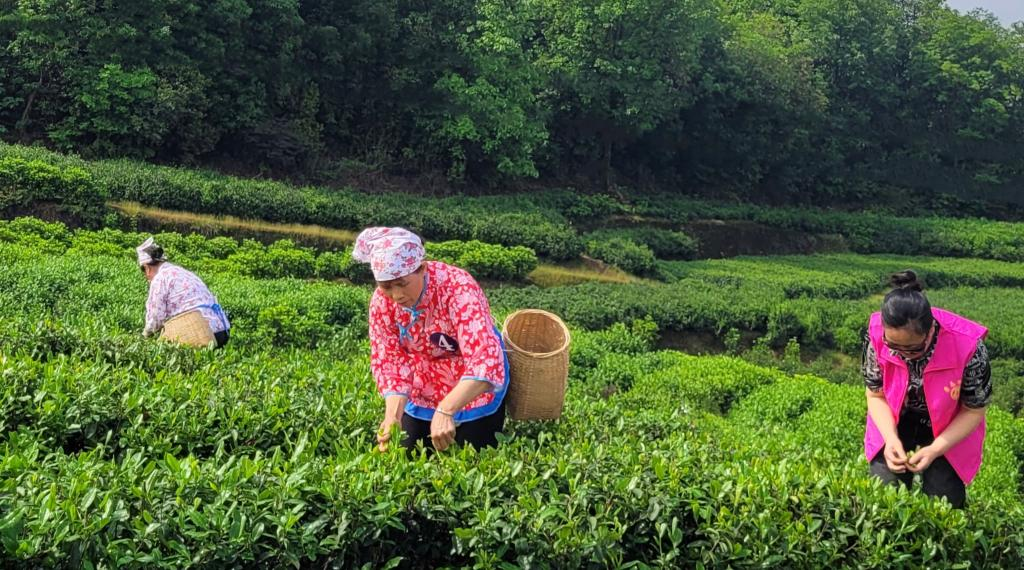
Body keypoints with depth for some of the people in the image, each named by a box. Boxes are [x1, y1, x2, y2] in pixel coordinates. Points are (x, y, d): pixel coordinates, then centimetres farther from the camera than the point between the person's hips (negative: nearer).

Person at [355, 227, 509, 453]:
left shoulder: (457, 289, -34)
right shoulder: (382, 301, -17)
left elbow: (485, 360, -42)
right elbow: (389, 360, -12)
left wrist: (445, 411, -52)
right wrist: (393, 414, -29)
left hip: (473, 388, -4)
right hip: (422, 391, 4)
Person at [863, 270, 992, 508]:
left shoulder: (967, 346, -33)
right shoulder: (877, 335, -26)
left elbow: (973, 411, -16)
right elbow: (875, 395, -9)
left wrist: (935, 450, -25)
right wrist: (891, 439, -24)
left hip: (949, 431, -1)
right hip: (895, 424, 2)